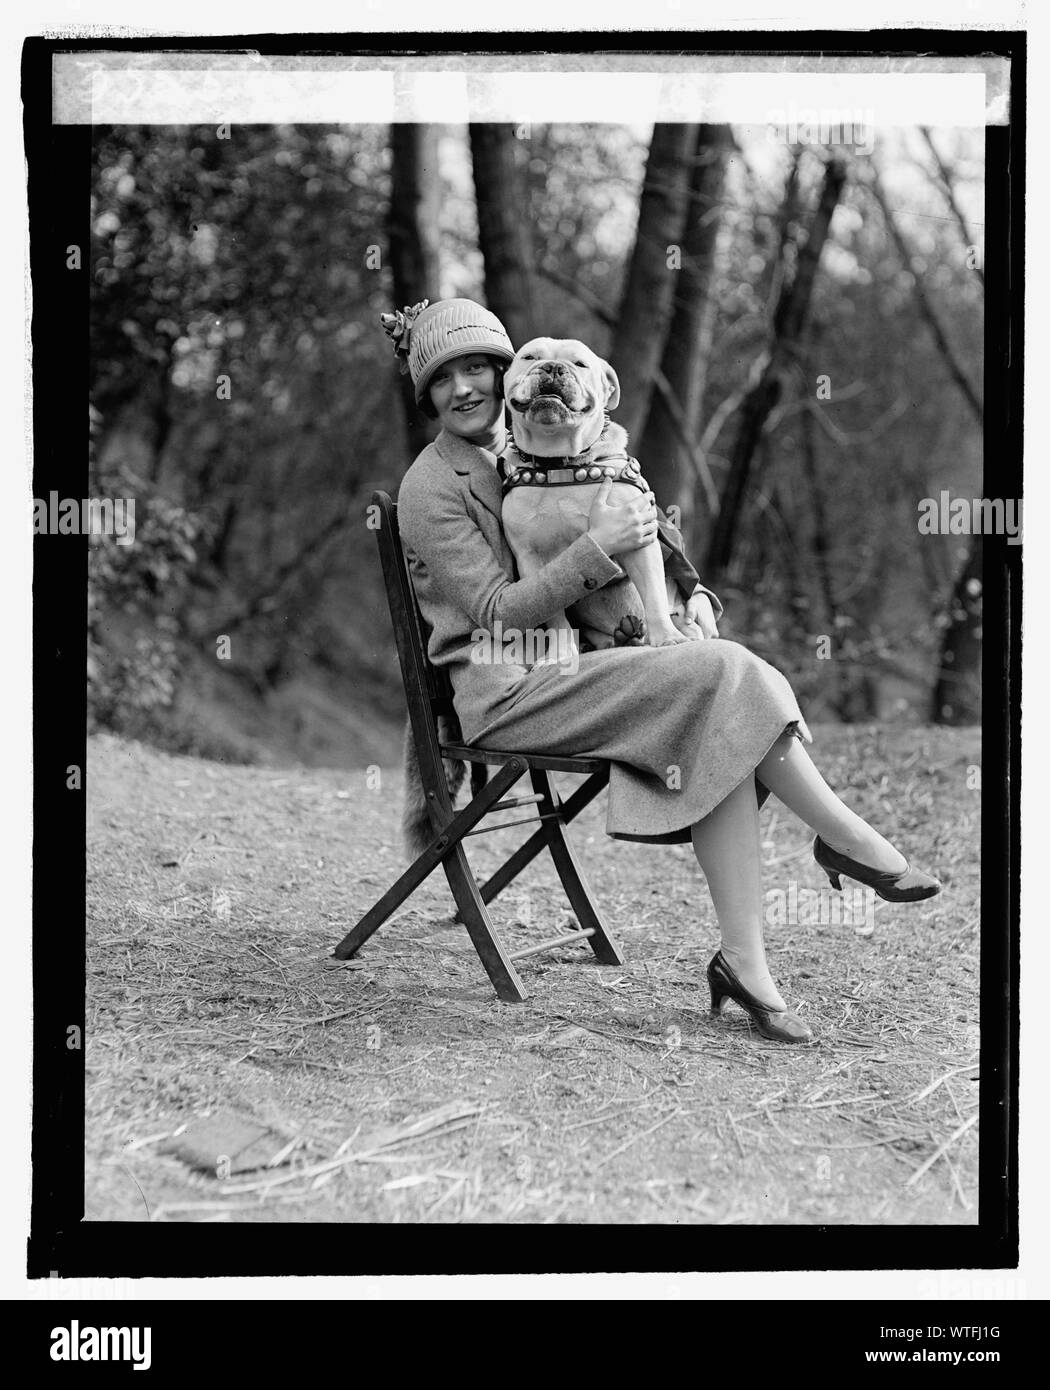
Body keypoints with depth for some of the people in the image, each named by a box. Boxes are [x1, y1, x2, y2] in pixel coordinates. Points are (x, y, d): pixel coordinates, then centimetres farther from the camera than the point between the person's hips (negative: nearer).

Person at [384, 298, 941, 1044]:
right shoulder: (431, 487, -4)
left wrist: (693, 596, 4)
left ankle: (745, 961, -27)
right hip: (501, 690, -7)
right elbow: (496, 611, -14)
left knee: (720, 737, -23)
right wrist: (599, 548, -20)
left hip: (565, 667, 7)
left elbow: (641, 543, 23)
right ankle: (848, 836, -13)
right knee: (721, 674, -25)